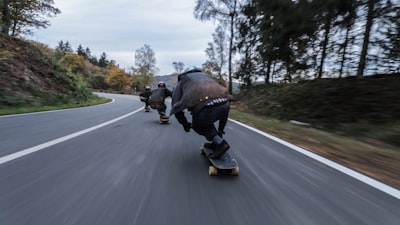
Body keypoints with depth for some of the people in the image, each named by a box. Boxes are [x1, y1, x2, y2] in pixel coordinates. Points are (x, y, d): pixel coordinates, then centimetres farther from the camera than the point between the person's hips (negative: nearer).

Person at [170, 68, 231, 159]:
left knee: (197, 126, 27)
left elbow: (176, 106, 21)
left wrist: (184, 123, 37)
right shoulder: (204, 75, 40)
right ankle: (216, 143, 35)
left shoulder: (181, 82, 29)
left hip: (206, 107, -4)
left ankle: (220, 143, 8)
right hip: (224, 104, 5)